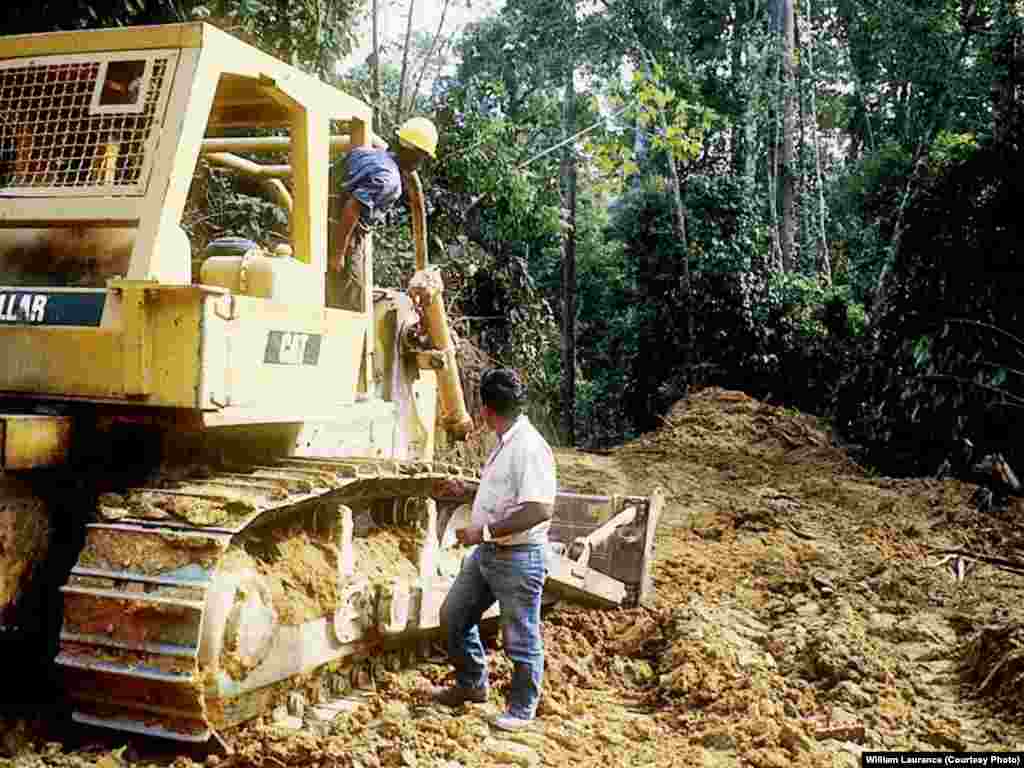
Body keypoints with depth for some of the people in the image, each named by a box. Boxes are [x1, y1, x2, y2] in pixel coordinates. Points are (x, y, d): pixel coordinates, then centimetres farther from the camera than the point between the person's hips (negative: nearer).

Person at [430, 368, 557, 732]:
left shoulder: (529, 447, -22)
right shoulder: (505, 443, 9)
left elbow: (540, 510, -29)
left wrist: (485, 531, -26)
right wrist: (467, 492, 24)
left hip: (518, 558, -10)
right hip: (486, 552, 10)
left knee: (520, 637, 6)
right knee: (453, 615, 17)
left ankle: (521, 709, 24)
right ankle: (471, 684, 36)